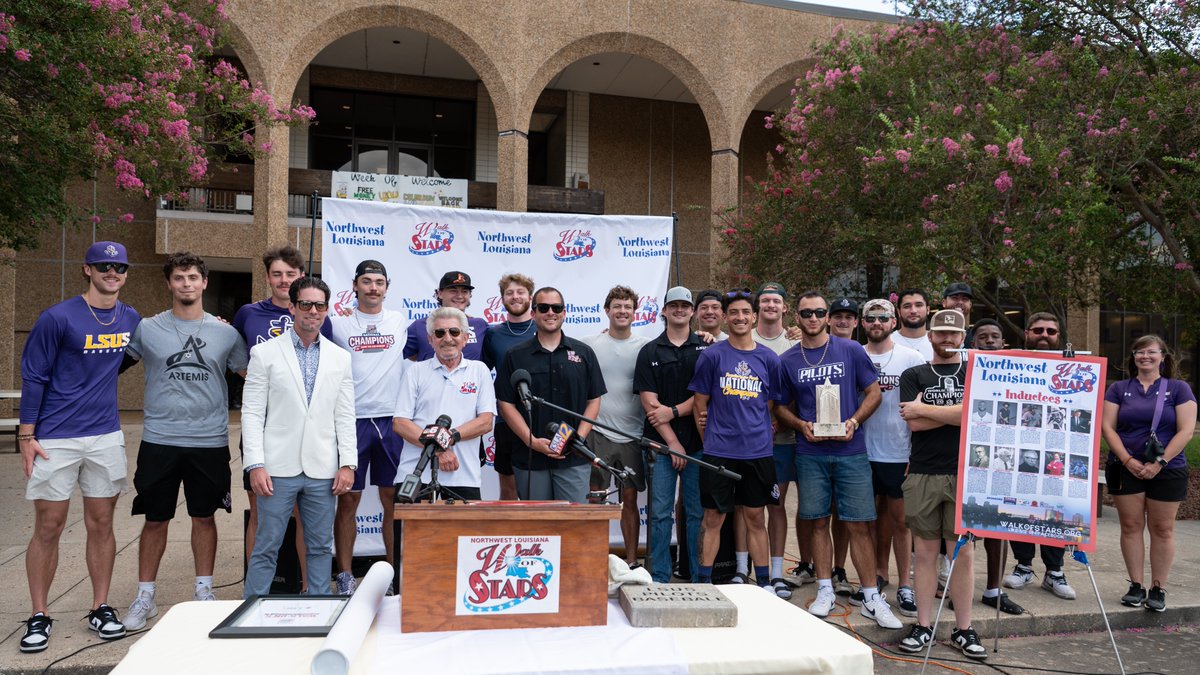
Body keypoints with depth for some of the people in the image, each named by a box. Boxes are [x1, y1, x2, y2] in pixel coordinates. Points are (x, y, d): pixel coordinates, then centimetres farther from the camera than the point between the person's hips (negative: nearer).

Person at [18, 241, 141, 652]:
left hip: (106, 437, 4)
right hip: (55, 440, -4)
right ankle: (39, 617, 15)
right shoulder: (58, 318, -8)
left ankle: (101, 609, 19)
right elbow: (33, 377, -5)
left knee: (101, 524, 9)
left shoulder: (131, 320, 6)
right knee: (48, 527, 3)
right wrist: (26, 437, -8)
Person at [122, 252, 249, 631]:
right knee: (155, 519, 7)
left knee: (204, 517, 11)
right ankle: (144, 598, 22)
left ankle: (204, 591, 24)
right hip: (159, 440, 0)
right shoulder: (147, 329, 2)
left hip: (210, 442, 0)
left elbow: (251, 375, 11)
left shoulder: (226, 333, 4)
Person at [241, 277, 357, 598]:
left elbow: (345, 416, 8)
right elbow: (252, 413, -1)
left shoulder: (340, 357, 9)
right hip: (279, 467, -2)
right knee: (266, 548, 3)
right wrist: (255, 465, -9)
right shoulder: (265, 352, 2)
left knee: (321, 548, 10)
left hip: (323, 470, 3)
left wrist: (348, 463, 0)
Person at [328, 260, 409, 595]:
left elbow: (410, 361, 18)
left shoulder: (399, 321, 9)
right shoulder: (338, 324, 5)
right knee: (348, 499, 4)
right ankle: (345, 575, 14)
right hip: (352, 420, -1)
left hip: (392, 421, 1)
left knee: (394, 499, 6)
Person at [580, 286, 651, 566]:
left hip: (632, 435, 1)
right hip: (597, 433, -1)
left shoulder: (645, 347, 5)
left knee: (630, 498, 8)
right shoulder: (588, 344, 2)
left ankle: (631, 561, 18)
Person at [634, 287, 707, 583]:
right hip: (661, 442, 0)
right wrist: (672, 442, -7)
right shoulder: (650, 352, 6)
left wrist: (673, 411, -11)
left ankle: (699, 579, 15)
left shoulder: (705, 349, 7)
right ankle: (659, 578, 10)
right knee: (660, 513, 1)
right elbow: (649, 402, -1)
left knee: (697, 512, 5)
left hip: (697, 442, 0)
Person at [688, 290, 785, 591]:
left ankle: (764, 582, 22)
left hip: (758, 451, 2)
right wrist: (711, 440, 3)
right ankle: (704, 581, 14)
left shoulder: (769, 358, 6)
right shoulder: (712, 355, -1)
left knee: (755, 517, 12)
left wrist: (752, 428, 6)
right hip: (719, 452, -2)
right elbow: (700, 404, 3)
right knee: (713, 517, 4)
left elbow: (771, 404, 13)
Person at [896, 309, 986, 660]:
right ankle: (923, 626, 14)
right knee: (925, 551, 5)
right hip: (923, 475, 0)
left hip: (965, 474, 0)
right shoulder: (913, 376, 9)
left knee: (963, 552, 4)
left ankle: (963, 629, 14)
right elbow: (913, 423, -4)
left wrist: (923, 408, -6)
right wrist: (955, 413, -6)